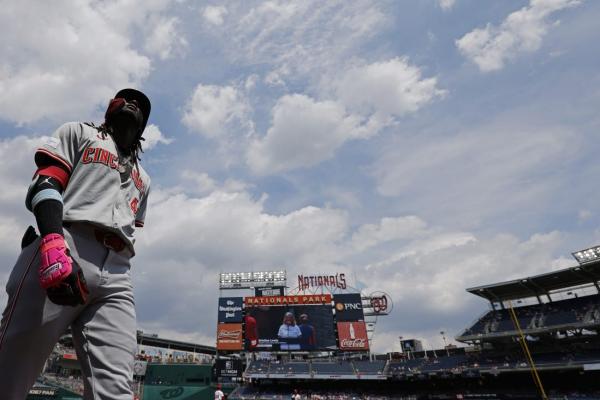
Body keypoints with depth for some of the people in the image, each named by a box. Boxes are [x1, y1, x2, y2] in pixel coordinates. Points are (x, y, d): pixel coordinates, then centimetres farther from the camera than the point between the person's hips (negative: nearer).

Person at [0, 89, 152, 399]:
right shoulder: (79, 133, 20)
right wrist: (53, 242, -17)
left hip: (116, 276, 4)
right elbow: (45, 184, 2)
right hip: (59, 255, -4)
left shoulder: (142, 177, 32)